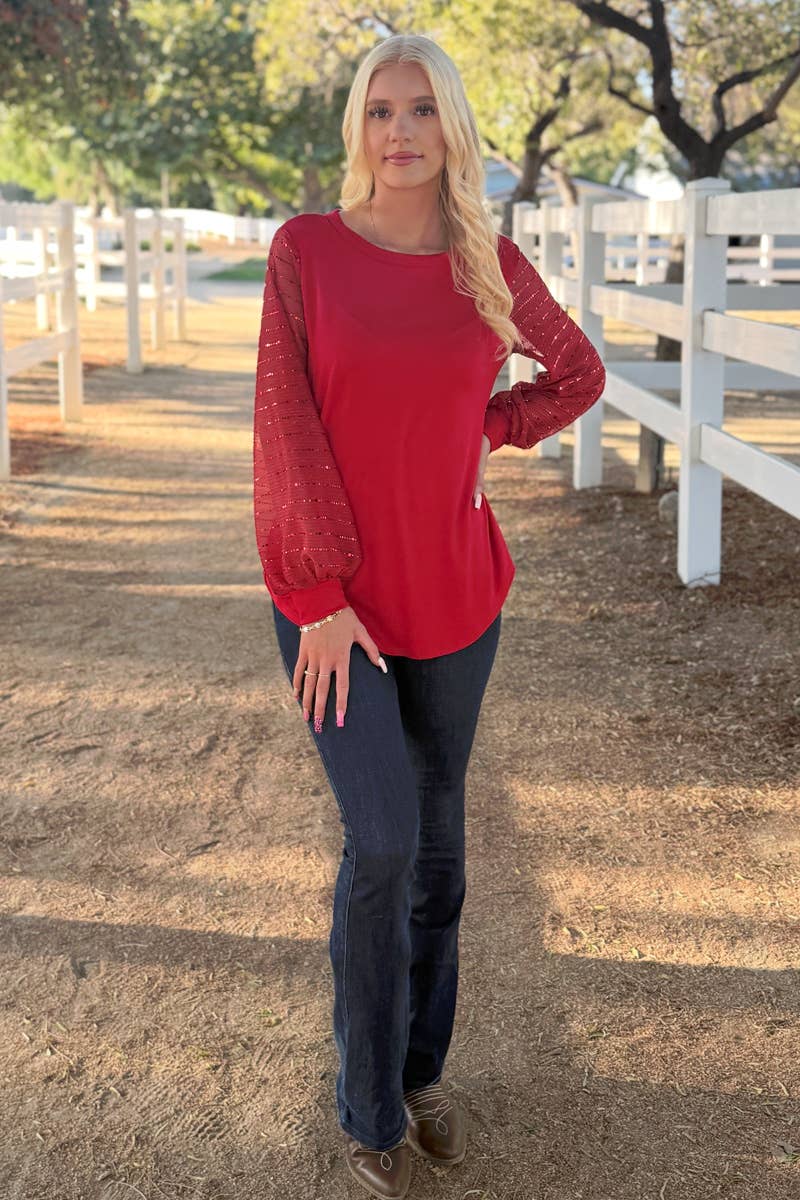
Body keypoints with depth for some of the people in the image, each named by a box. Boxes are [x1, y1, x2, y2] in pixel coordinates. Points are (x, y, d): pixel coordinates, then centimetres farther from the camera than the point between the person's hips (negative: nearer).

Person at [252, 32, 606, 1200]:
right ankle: (370, 1106, 13)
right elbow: (286, 427, -11)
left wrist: (483, 433, 1)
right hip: (334, 593, -3)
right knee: (383, 841, -8)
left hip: (453, 588, 3)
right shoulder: (305, 248, -6)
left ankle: (423, 1068, 32)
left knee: (438, 838, 11)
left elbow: (578, 372, 18)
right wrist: (324, 599, -15)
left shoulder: (494, 263, 1)